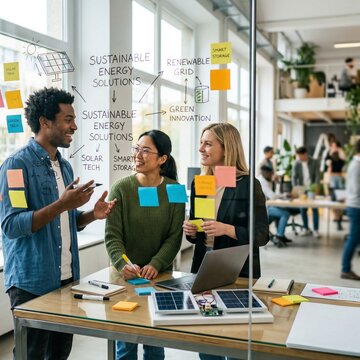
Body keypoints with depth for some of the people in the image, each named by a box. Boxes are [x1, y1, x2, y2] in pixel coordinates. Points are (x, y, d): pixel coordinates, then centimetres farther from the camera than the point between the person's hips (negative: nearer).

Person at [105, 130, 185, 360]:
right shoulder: (121, 188, -7)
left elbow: (174, 237, -6)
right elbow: (112, 236, -10)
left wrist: (155, 265, -20)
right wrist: (123, 264, -27)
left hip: (160, 276, 1)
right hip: (126, 276, -1)